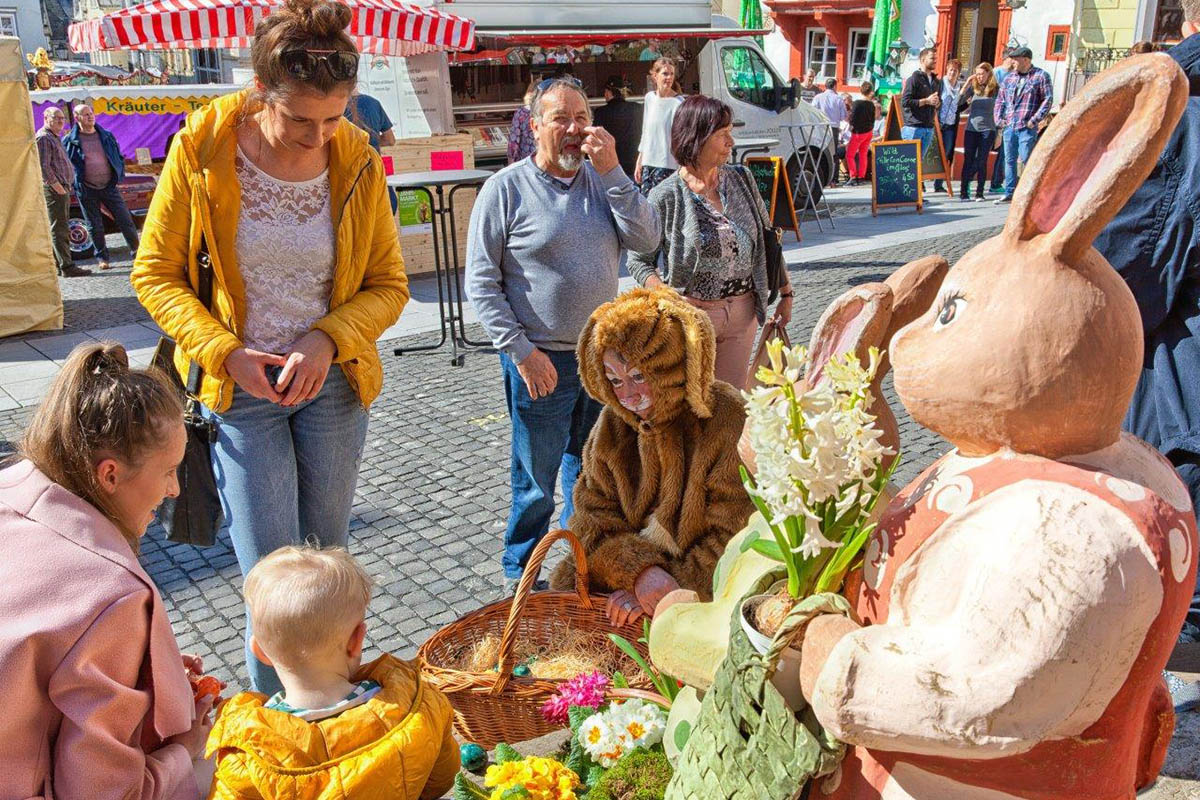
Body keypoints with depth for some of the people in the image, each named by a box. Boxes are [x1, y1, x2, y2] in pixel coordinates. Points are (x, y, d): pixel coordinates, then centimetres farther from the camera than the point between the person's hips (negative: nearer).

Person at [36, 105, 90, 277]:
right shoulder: (43, 138, -10)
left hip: (62, 189, 10)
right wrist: (58, 187, -20)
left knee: (61, 230, 12)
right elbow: (44, 167, -19)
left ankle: (58, 265, 17)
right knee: (59, 229, -10)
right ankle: (67, 267, -12)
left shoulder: (55, 138, 22)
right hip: (54, 190, -10)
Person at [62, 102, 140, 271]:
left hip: (109, 187, 2)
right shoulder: (69, 140, -1)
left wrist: (120, 175, 8)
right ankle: (102, 258, 15)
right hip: (87, 190, -2)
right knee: (95, 226, 5)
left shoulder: (107, 136, 8)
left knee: (125, 220, 0)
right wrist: (72, 183, -1)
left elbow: (119, 157, 18)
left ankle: (137, 251, 11)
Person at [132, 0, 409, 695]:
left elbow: (389, 284, 0)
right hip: (239, 384, -2)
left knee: (325, 563, 16)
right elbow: (156, 274, -4)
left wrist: (328, 339, -17)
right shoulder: (202, 149, -12)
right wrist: (223, 351, -17)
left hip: (332, 381, 2)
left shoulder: (357, 161, -7)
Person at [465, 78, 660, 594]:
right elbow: (481, 282, -10)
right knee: (536, 480, 7)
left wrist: (612, 171, -15)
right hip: (541, 360, -5)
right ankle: (520, 575, 28)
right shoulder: (507, 188, -9)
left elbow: (647, 240, -8)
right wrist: (521, 351, -16)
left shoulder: (603, 180, 5)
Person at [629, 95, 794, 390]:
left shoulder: (741, 179, 4)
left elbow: (766, 240, 14)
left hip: (742, 313, 5)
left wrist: (785, 292, 14)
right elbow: (638, 260, -6)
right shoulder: (666, 197, -10)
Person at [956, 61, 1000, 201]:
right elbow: (959, 102, -5)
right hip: (971, 129, 2)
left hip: (987, 130, -2)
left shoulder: (996, 89, -1)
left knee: (981, 161, 0)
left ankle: (979, 193, 6)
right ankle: (964, 191, 8)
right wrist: (966, 84, -12)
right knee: (968, 160, 3)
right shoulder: (973, 87, 5)